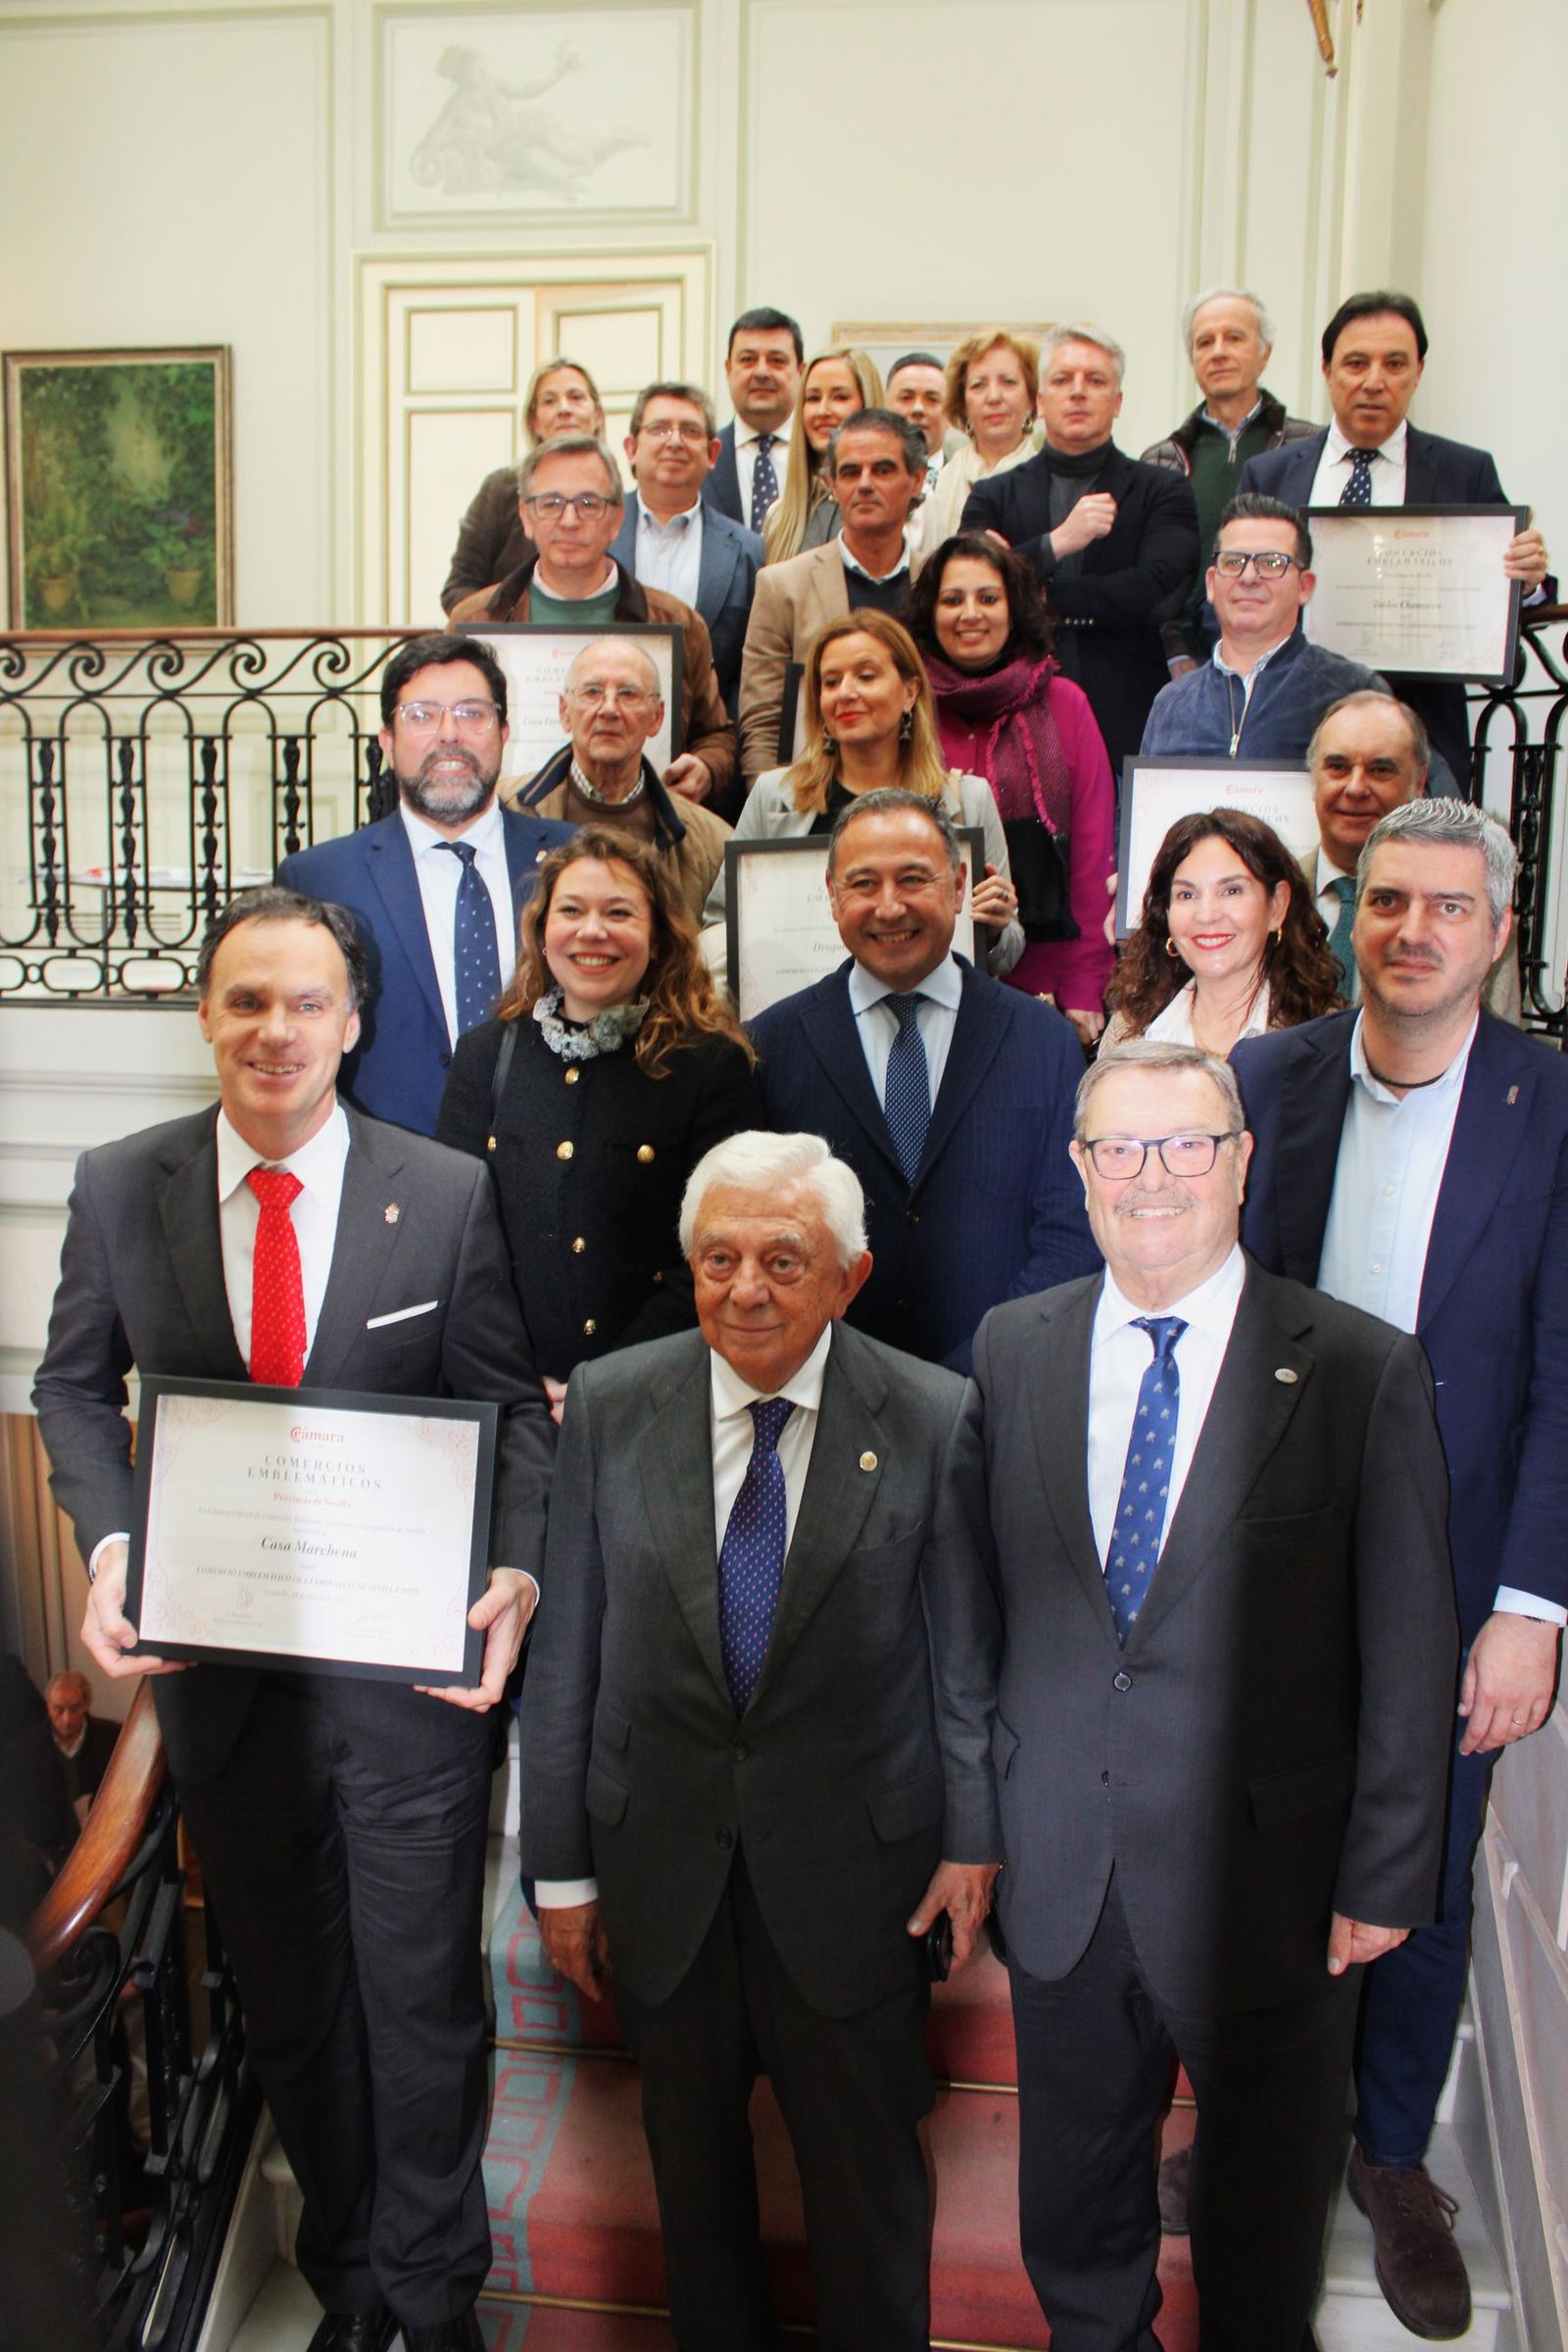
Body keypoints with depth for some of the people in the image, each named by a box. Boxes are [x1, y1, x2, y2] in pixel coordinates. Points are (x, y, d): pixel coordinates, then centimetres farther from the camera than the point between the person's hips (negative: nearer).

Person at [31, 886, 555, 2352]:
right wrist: (110, 1546, -12)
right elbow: (76, 1389, 6)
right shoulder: (116, 1189, -3)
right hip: (218, 1669, 2)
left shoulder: (448, 1195, -8)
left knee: (424, 2005, 14)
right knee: (287, 2008, 21)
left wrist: (515, 1573, -20)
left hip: (409, 1670, -2)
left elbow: (511, 1409, -4)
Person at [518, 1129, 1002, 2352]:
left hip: (852, 1866, -2)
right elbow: (566, 1647, -3)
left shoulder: (931, 1417, -12)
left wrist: (974, 1835, 0)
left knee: (866, 2169, 17)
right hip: (660, 1863, 2)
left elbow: (965, 1645, -4)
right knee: (690, 2157, 22)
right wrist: (560, 1864, 0)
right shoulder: (611, 1404, -7)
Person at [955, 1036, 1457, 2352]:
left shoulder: (1364, 1371, -12)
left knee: (1263, 2225, 20)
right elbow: (970, 1588, 6)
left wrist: (1385, 1880, -7)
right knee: (1073, 2217, 23)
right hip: (1061, 1871, 3)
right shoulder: (1013, 1350, -1)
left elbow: (1410, 1656, -9)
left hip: (1266, 1883, -3)